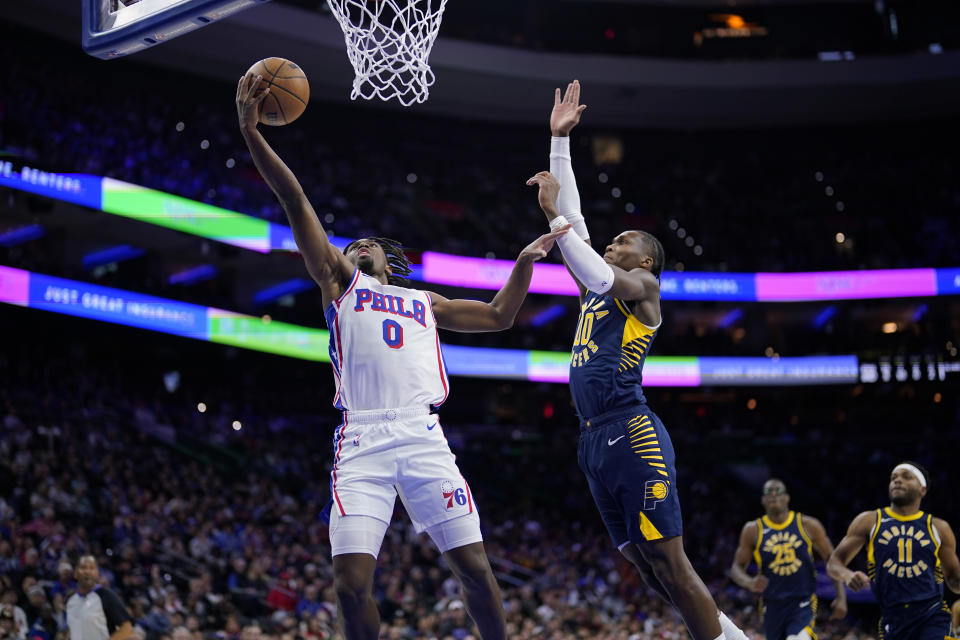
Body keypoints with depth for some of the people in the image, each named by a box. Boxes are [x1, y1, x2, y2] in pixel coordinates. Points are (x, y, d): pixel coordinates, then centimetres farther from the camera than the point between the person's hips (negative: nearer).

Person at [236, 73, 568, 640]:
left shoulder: (425, 303, 30)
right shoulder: (341, 282, 22)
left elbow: (499, 316, 38)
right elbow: (295, 201, 13)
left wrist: (526, 260, 27)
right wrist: (251, 132, 6)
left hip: (422, 438, 2)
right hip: (361, 444, -2)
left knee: (475, 567, -5)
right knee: (352, 583, -12)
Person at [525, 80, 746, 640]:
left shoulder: (643, 286, 2)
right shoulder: (600, 291, 23)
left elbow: (597, 276, -20)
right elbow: (574, 220, 23)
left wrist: (553, 213, -15)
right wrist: (559, 139, 21)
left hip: (633, 435, -8)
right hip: (595, 440, 8)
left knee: (669, 563, -11)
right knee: (646, 563, 7)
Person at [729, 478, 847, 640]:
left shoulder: (808, 526, 1)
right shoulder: (753, 530, 3)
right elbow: (736, 568, 6)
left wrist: (841, 597, -1)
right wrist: (750, 583, -16)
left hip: (803, 604, -2)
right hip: (772, 606, 2)